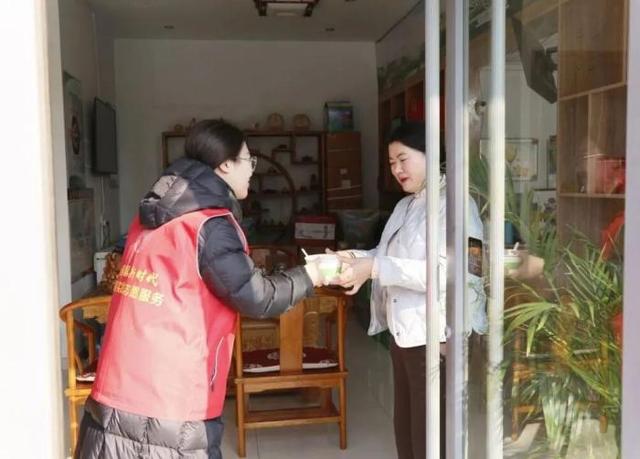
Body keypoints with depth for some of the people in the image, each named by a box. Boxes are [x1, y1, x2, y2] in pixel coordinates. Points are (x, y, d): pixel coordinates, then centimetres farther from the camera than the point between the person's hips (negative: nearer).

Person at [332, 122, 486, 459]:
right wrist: (358, 260, -8)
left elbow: (447, 272, -25)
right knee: (406, 428, 20)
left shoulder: (452, 202, -14)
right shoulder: (405, 205, 15)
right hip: (402, 332, 9)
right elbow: (390, 257, 13)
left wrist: (375, 267, -29)